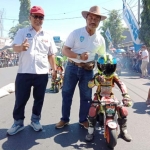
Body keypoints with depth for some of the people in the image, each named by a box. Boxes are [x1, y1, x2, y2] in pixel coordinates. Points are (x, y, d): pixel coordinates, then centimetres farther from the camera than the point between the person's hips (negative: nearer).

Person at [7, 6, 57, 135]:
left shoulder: (47, 36, 10)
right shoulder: (22, 32, 4)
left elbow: (51, 55, 14)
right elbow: (14, 47, -10)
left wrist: (55, 70, 10)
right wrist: (21, 47, -33)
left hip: (42, 73, 2)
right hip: (24, 72, -2)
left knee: (39, 99, 12)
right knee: (20, 99, 6)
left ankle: (35, 120, 30)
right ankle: (18, 123, 22)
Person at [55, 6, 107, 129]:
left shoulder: (100, 39, 1)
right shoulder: (76, 33, -7)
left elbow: (102, 56, 12)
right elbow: (65, 50, -10)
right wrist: (79, 56, -25)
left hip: (88, 70, 2)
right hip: (72, 67, -1)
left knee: (86, 96, 8)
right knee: (66, 94, 5)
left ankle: (83, 120, 26)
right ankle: (65, 119, 21)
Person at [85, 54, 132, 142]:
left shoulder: (114, 76, -11)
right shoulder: (98, 76, -14)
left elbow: (121, 85, -25)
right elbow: (89, 85, -26)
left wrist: (126, 96, -43)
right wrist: (96, 81, -50)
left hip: (110, 96, 2)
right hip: (99, 96, -2)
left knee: (123, 110, -14)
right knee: (93, 110, -27)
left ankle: (124, 131, 10)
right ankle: (91, 131, -4)